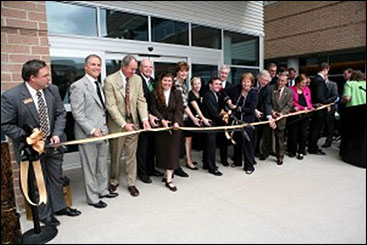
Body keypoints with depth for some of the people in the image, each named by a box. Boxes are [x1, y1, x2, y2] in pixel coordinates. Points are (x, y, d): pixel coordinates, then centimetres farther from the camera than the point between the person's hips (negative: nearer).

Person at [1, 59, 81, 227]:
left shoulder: (53, 90, -6)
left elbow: (61, 113, 2)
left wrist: (56, 134, -11)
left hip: (52, 143, 4)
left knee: (56, 178, 18)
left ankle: (59, 207, 39)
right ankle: (44, 214, 32)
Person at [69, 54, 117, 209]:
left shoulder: (98, 85, 15)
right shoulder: (78, 86, -11)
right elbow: (77, 113, -16)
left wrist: (104, 128, 8)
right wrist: (92, 130, -19)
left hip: (102, 132, 8)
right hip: (88, 134, -8)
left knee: (103, 164, 18)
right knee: (90, 167, 6)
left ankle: (103, 190, 35)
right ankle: (92, 198, 21)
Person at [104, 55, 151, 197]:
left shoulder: (137, 79, 1)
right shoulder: (110, 80, -12)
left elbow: (141, 100, 1)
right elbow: (111, 106, -16)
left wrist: (144, 118, -14)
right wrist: (124, 124, -21)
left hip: (133, 122, 3)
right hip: (117, 124, -3)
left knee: (131, 154, 10)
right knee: (116, 155, 12)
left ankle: (131, 183, 24)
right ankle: (114, 181, 33)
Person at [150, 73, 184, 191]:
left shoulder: (177, 93, 5)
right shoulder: (155, 93, 3)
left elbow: (179, 109, -2)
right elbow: (153, 108, -3)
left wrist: (176, 122, -17)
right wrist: (162, 120, -15)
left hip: (174, 124, 0)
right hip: (161, 124, 0)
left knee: (172, 149, -4)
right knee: (162, 148, 4)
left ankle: (169, 178, -2)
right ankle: (167, 172, 21)